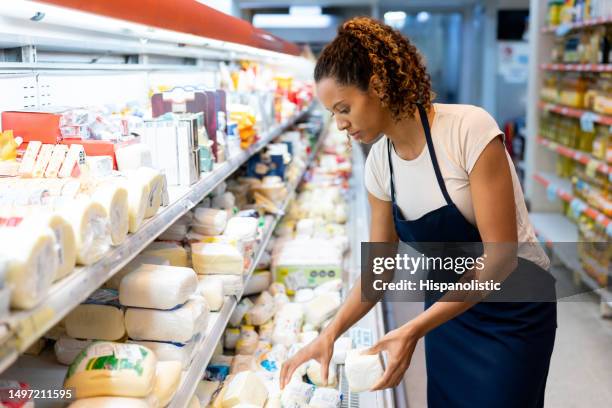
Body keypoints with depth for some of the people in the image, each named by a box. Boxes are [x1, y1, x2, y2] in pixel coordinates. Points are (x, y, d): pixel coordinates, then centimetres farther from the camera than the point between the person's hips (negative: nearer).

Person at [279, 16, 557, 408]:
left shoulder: (469, 128, -25)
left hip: (512, 308, -5)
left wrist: (413, 330, -30)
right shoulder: (379, 162, -5)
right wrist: (330, 333, -10)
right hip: (449, 306, 5)